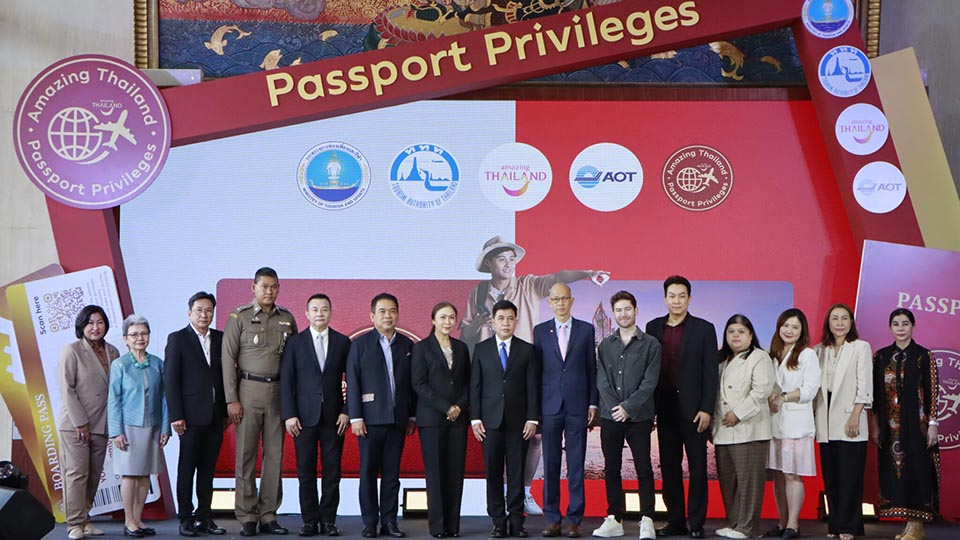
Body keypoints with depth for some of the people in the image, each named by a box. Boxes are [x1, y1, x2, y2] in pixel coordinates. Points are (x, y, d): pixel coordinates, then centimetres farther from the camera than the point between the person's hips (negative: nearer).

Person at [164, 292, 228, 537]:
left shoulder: (220, 339, 11)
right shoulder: (177, 339, -1)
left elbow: (225, 375, 10)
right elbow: (170, 379, -5)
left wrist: (226, 410, 4)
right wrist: (176, 415, -11)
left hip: (215, 416, 4)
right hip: (191, 415, -4)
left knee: (208, 469, 8)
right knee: (187, 469, 2)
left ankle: (204, 518, 14)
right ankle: (185, 519, 7)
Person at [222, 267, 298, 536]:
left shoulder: (287, 319, 10)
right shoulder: (239, 317, 0)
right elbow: (228, 359, -2)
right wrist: (231, 400, -8)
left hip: (278, 391, 3)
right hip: (249, 390, -3)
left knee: (275, 454, 4)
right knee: (246, 455, -2)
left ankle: (268, 516, 10)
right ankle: (247, 518, 3)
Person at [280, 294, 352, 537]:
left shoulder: (343, 342, 7)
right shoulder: (295, 342, 5)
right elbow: (286, 380, 2)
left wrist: (347, 411, -2)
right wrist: (289, 414, -6)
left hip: (334, 416, 1)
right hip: (304, 415, 0)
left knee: (332, 471, 1)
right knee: (306, 472, 1)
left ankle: (328, 520, 9)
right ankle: (309, 521, 8)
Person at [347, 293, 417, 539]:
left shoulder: (407, 345, 9)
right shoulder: (360, 344, 2)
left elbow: (412, 383, 10)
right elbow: (352, 383, -2)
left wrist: (412, 416, 6)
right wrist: (355, 417, -9)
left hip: (398, 418, 2)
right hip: (371, 417, -2)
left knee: (392, 473, 5)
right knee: (368, 472, 1)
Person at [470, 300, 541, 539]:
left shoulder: (527, 350, 7)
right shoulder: (481, 349, 8)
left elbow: (533, 387, 4)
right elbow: (475, 385, 6)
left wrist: (532, 418, -3)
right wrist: (475, 418, -1)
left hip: (518, 420, 0)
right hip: (490, 420, 0)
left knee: (517, 472, 1)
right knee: (493, 472, 1)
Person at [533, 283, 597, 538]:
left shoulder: (586, 329, 6)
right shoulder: (540, 331, 7)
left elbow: (591, 368, 7)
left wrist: (593, 403, 1)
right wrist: (534, 407, 2)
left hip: (577, 406, -1)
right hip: (550, 406, 1)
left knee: (576, 466, 1)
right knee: (550, 466, 3)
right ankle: (552, 519, 10)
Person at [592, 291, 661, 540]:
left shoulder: (650, 344, 1)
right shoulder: (605, 345, 11)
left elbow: (649, 382, -6)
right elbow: (602, 381, 4)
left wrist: (628, 407, -13)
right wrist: (615, 407, -9)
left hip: (639, 417, -3)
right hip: (610, 417, 3)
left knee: (644, 470, -3)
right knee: (611, 469, 6)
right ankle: (614, 520, 13)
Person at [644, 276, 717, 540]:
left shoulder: (704, 329, 0)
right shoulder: (653, 327, 9)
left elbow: (710, 372, -3)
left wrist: (707, 409, -10)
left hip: (693, 407, -3)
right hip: (664, 406, 3)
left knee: (697, 466, 1)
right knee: (669, 466, 7)